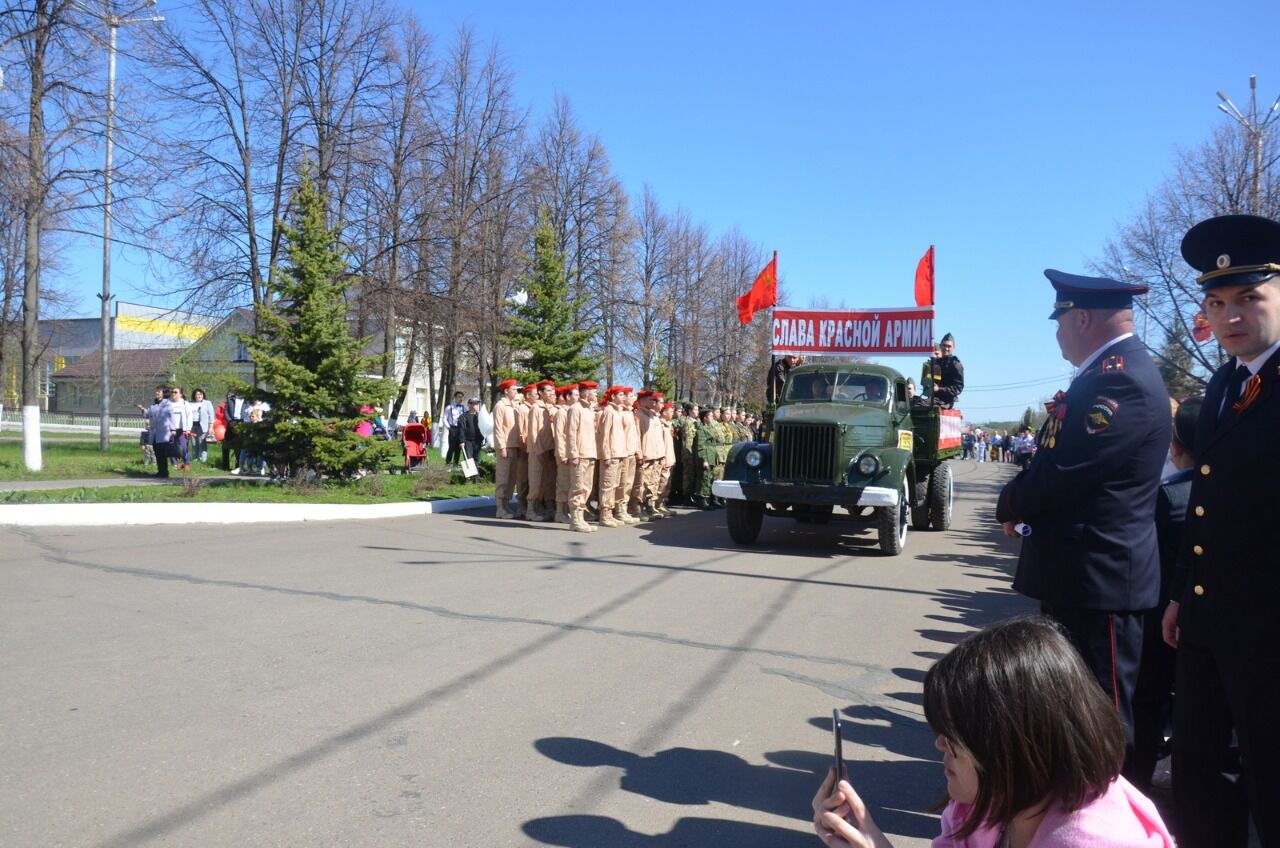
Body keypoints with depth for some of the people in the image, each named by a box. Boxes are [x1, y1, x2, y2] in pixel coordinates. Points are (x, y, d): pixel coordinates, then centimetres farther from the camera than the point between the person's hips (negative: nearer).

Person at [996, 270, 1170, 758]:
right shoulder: (1110, 372, 13)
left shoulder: (1119, 380, -21)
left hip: (1099, 573, -11)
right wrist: (1023, 503, -1)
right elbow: (1061, 460, 15)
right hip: (1083, 569, 11)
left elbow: (1062, 472, -25)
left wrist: (1011, 505, -6)